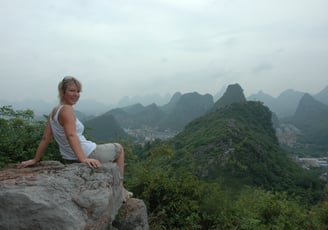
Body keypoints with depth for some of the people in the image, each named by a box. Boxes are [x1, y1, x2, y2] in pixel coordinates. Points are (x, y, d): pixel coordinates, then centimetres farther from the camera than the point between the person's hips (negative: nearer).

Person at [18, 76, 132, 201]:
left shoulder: (54, 111, 6)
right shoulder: (67, 109, -20)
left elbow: (45, 139, 7)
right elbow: (71, 135, -34)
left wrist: (35, 160, 12)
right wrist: (83, 159, -42)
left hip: (70, 159, 9)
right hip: (88, 155, -9)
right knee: (119, 148, 17)